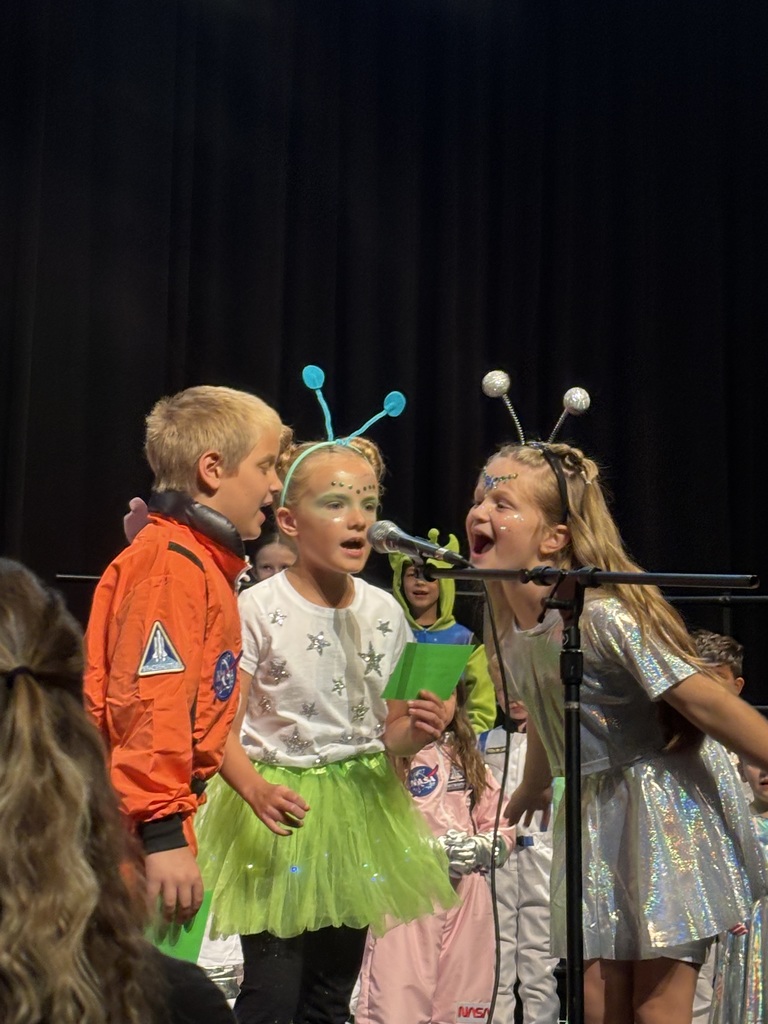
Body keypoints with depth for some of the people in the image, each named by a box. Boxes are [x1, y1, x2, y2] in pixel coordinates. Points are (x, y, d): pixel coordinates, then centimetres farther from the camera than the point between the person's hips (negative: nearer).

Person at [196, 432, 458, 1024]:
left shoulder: (385, 612, 2)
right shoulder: (258, 610, -12)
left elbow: (388, 732, 9)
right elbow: (222, 728, -14)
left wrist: (418, 730, -13)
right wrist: (256, 791, -31)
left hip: (363, 808, 5)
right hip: (281, 812, -4)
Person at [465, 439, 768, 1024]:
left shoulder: (601, 614, -24)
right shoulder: (512, 631, 0)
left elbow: (704, 701, -23)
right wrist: (532, 790, 34)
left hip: (665, 797, -7)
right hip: (593, 811, 7)